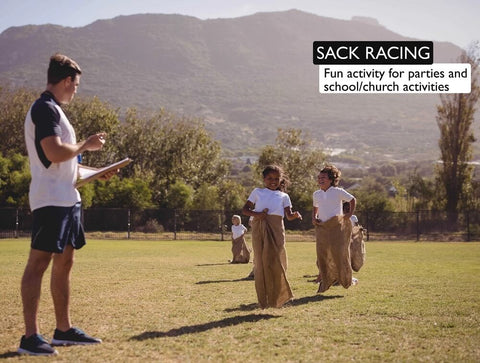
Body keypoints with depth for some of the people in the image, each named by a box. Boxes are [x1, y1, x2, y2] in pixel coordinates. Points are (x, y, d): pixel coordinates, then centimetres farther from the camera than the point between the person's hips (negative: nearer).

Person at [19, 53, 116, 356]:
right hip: (51, 200, -10)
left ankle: (64, 330, 19)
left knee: (64, 263, 12)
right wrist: (86, 145, -8)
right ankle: (30, 336, -7)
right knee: (39, 262, -9)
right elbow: (54, 153, -23)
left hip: (67, 199, 10)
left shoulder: (53, 110, 20)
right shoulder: (45, 108, -11)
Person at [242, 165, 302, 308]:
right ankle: (263, 301, 5)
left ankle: (277, 297, 8)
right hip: (258, 227, 0)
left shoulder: (283, 196, 19)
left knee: (274, 261, -9)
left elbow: (288, 215, 8)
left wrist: (295, 215, -16)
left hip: (276, 228, 0)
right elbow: (245, 209, 13)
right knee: (260, 262, -2)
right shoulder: (257, 192, 19)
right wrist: (256, 214, -7)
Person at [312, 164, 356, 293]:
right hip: (322, 228, 4)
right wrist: (314, 218, 8)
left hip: (337, 227, -4)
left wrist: (350, 214, 1)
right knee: (322, 255, 1)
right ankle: (324, 282, 11)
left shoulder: (338, 192, -2)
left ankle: (346, 279, 16)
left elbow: (352, 199, 11)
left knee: (339, 253, -3)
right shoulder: (316, 194, 11)